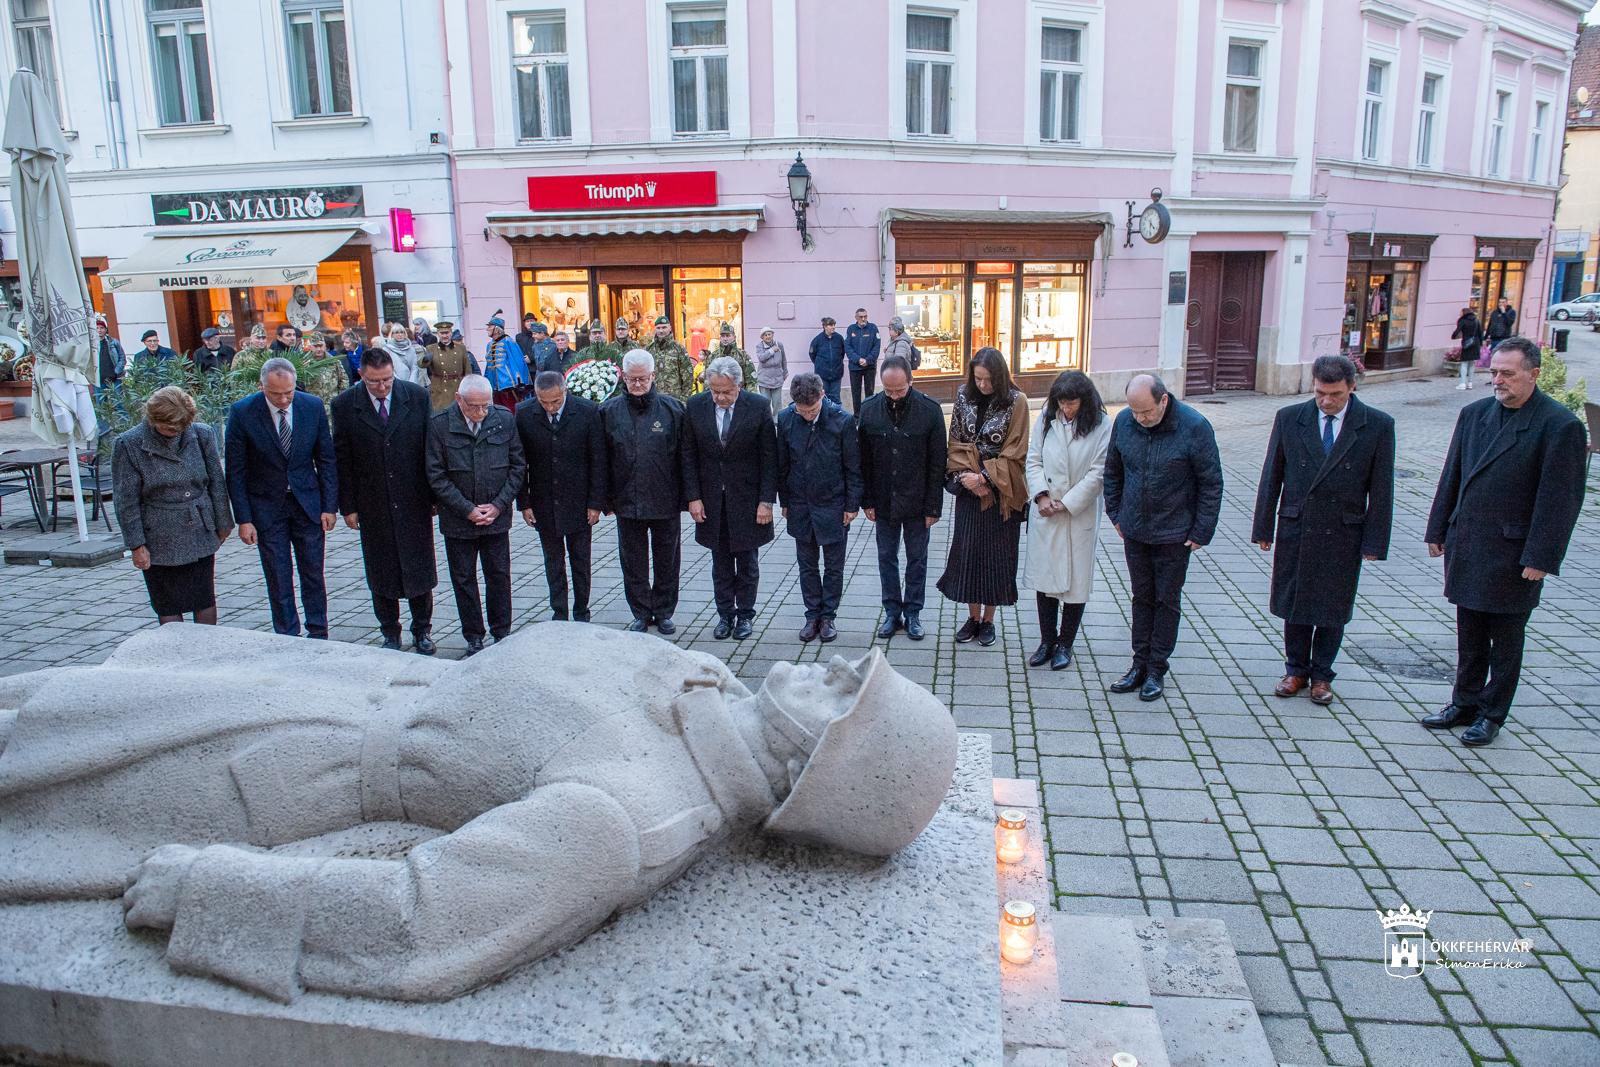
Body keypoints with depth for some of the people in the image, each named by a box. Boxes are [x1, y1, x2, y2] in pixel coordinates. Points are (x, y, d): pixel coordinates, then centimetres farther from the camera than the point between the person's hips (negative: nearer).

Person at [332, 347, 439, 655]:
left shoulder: (417, 396, -5)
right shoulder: (344, 405, -6)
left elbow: (432, 447, 1)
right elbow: (342, 461, -1)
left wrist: (436, 494, 0)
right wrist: (347, 506, -2)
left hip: (415, 502, 0)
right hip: (373, 506, 0)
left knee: (420, 568, 9)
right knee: (381, 572, 10)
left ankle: (422, 630, 25)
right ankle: (390, 634, 26)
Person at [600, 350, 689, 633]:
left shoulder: (672, 408, -3)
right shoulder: (609, 411, 0)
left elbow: (684, 456, -1)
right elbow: (602, 460, 4)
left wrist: (686, 497, -3)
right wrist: (605, 499, 2)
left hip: (665, 502, -1)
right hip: (627, 503, 1)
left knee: (667, 562, 11)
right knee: (633, 562, 11)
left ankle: (664, 612, 28)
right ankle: (641, 614, 27)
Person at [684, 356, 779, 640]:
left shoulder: (759, 407, -10)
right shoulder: (695, 406, -3)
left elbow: (769, 458, -7)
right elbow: (689, 456, 1)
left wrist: (766, 500, -10)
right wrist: (693, 497, -4)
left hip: (747, 499, -2)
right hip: (711, 501, 2)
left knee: (747, 563, 9)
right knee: (720, 563, 12)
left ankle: (745, 614, 25)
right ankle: (725, 614, 26)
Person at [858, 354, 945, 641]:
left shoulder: (930, 409, -11)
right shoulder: (869, 408, -4)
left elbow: (937, 463, -7)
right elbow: (864, 460, 2)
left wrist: (933, 506, -8)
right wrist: (867, 501, 0)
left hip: (916, 501, -2)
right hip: (884, 501, 2)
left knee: (917, 559, 9)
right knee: (886, 558, 11)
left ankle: (913, 614, 23)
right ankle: (892, 612, 24)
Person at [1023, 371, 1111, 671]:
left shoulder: (1102, 427, -9)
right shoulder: (1046, 420, 2)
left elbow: (1098, 474, -11)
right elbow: (1034, 460, 4)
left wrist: (1066, 503, -13)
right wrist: (1041, 495, -9)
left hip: (1080, 516, -3)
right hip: (1045, 515, 3)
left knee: (1076, 580, 5)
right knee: (1044, 577, 8)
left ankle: (1065, 644, 19)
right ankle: (1047, 640, 22)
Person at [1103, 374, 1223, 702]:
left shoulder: (1194, 427, -17)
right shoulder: (1124, 421, -6)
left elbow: (1211, 483, -10)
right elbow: (1113, 472, 9)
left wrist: (1201, 533, -10)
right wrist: (1115, 514, 8)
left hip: (1174, 534, -3)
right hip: (1134, 530, 4)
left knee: (1167, 601, 8)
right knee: (1142, 598, 12)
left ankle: (1156, 670, 19)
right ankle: (1140, 665, 22)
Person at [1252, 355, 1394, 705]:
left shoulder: (1378, 426, -5)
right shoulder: (1289, 419, -3)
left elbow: (1381, 489, -3)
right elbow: (1271, 477, 2)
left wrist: (1374, 542, -5)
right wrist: (1263, 528, 2)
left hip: (1343, 535, -1)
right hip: (1295, 531, 1)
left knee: (1332, 610, 11)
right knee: (1294, 604, 12)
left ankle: (1322, 675, 28)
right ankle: (1296, 670, 29)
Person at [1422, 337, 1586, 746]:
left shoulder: (1560, 425, -12)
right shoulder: (1474, 413, 6)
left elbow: (1561, 499, -13)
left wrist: (1540, 558, -15)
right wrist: (1438, 531, 11)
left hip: (1512, 553, -5)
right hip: (1465, 546, 5)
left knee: (1505, 641, 10)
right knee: (1469, 635, 16)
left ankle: (1492, 715, 24)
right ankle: (1465, 703, 29)